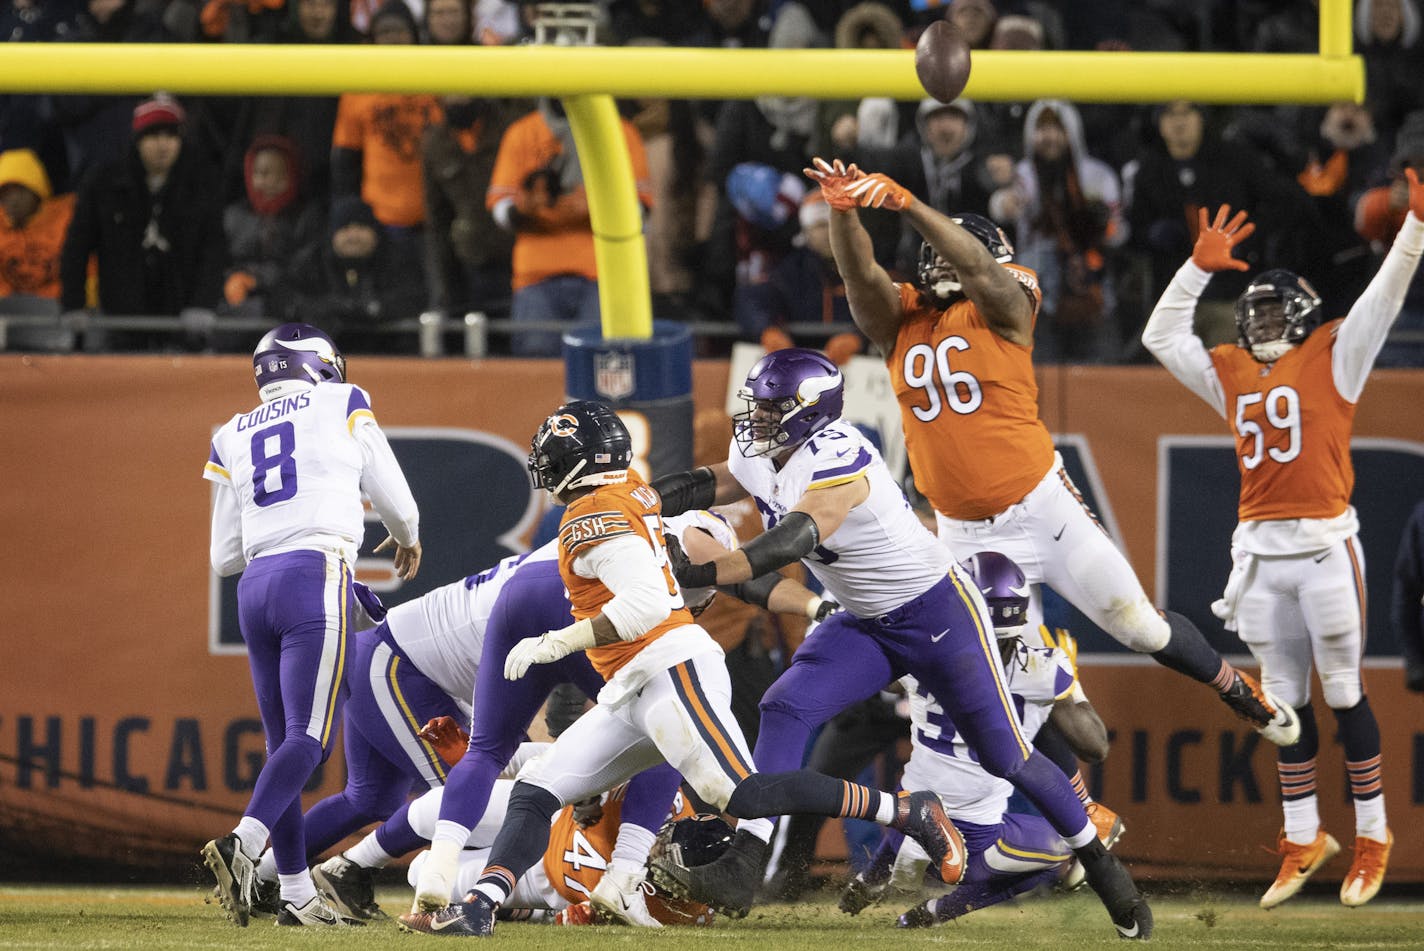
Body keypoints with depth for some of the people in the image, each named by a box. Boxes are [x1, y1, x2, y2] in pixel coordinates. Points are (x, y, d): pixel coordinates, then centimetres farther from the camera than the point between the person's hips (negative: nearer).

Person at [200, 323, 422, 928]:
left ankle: (297, 894, 6)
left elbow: (224, 558, 18)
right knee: (308, 737, -10)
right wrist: (407, 538, 38)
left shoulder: (232, 439, 19)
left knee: (284, 741, 9)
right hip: (317, 576, -5)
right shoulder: (341, 407, 10)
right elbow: (395, 502, 16)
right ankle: (244, 843, -32)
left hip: (255, 586, 5)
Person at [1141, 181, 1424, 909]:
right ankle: (1303, 839, 15)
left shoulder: (1331, 359, 3)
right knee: (1286, 701, 8)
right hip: (1261, 551, 5)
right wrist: (1199, 269, 17)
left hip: (1325, 546, -5)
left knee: (1343, 692, -1)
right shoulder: (1232, 373, 16)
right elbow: (1162, 336, 22)